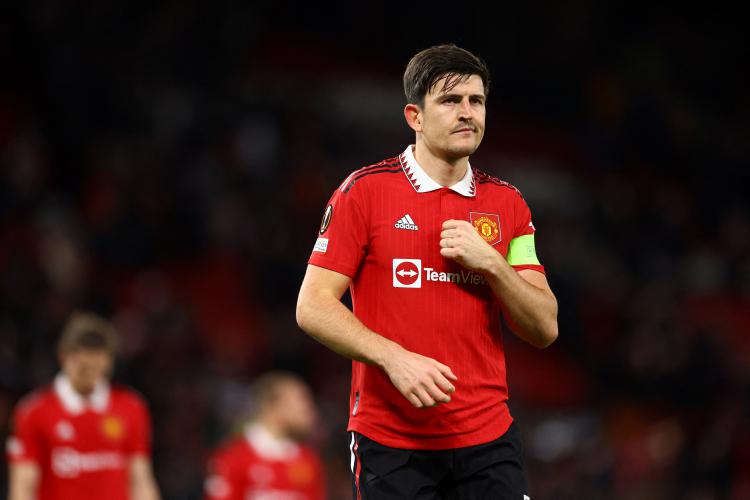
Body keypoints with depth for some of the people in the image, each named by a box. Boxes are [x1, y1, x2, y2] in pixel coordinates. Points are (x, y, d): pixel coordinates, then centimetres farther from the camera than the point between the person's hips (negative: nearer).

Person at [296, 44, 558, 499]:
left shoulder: (507, 204, 10)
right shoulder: (364, 191, -1)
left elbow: (544, 329, 7)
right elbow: (313, 307, -6)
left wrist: (490, 262, -9)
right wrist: (394, 358, -19)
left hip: (489, 441, 3)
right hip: (389, 442, -3)